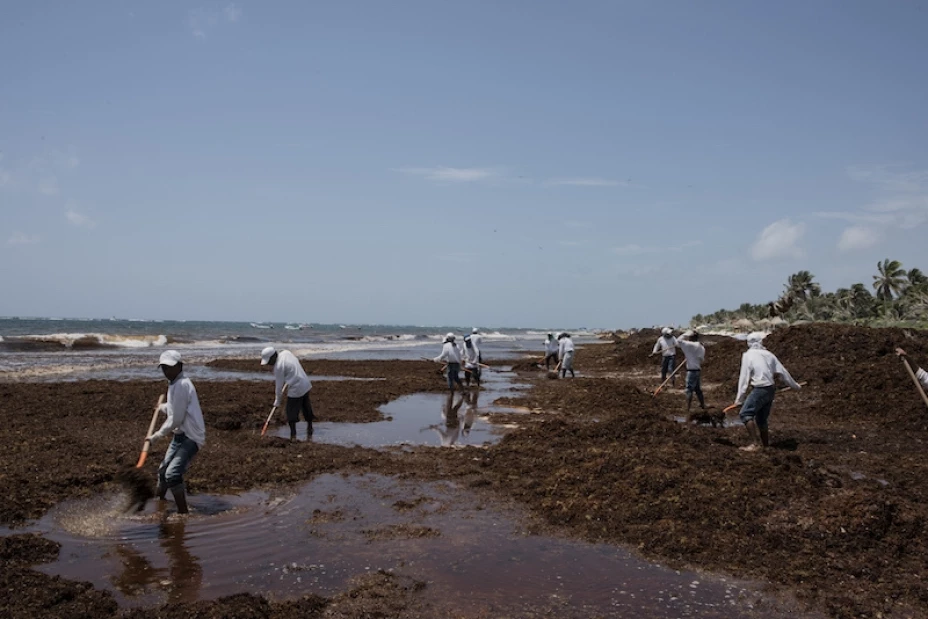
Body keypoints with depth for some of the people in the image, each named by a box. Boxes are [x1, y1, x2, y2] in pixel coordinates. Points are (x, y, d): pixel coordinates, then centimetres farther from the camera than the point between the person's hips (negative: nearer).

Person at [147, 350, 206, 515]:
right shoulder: (174, 384, 11)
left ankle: (183, 512, -15)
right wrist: (163, 407, 45)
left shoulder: (181, 385, -19)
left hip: (190, 437, -10)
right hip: (179, 435, 10)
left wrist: (157, 435, -10)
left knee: (173, 474, -22)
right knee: (163, 470, 21)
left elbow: (176, 419, -19)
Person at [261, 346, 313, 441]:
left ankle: (293, 435, 12)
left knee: (291, 412, 6)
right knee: (307, 408, 22)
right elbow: (297, 361, 19)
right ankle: (309, 430, 38)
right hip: (306, 384, 8)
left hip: (296, 390, -8)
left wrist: (277, 400, 2)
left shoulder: (278, 367, -19)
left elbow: (279, 386, -11)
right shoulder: (286, 352, 1)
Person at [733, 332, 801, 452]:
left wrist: (739, 397, -6)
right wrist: (795, 385, 26)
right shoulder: (768, 354, 9)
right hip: (771, 389, 7)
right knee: (761, 418, 17)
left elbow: (744, 377, -8)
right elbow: (783, 372, 13)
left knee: (745, 414, -10)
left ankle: (755, 444, -20)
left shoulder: (748, 355, -5)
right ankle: (765, 443, 23)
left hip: (760, 390, -7)